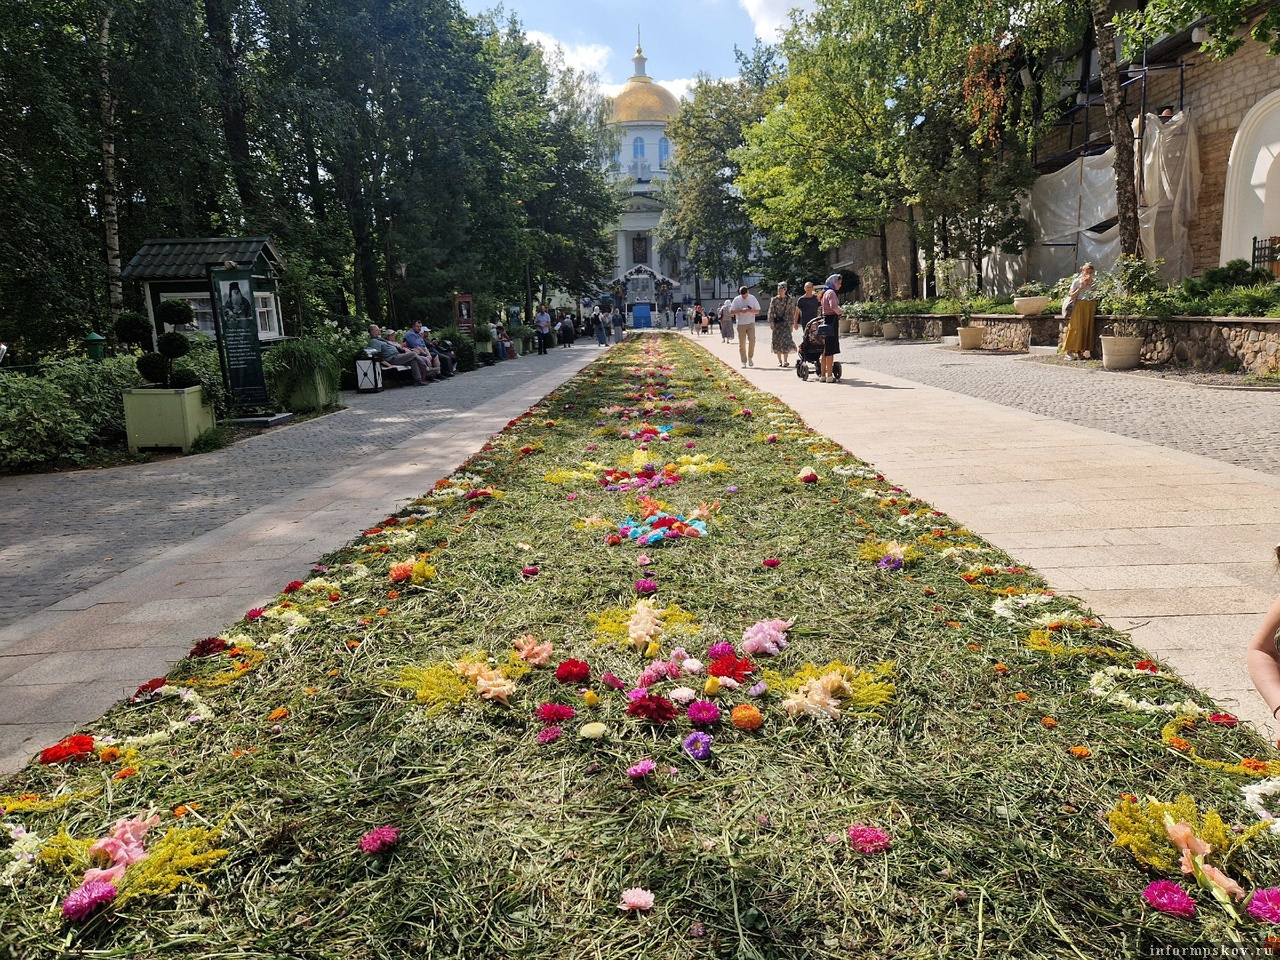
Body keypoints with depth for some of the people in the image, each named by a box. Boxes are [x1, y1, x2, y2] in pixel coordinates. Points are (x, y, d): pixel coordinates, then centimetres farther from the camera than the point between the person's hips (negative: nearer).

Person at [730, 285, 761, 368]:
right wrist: (741, 310, -17)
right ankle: (744, 362, 8)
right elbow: (731, 313, -3)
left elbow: (757, 311, 6)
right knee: (742, 344, 0)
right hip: (740, 324, -1)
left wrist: (751, 310, -14)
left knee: (752, 340, -15)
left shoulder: (752, 298, 2)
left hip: (751, 323, 1)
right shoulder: (737, 299, -2)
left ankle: (750, 358, 5)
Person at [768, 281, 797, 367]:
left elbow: (792, 312, 6)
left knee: (786, 340, -14)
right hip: (776, 322, 1)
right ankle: (780, 361, 11)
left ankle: (785, 361, -15)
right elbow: (771, 312, 2)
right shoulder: (774, 300, 4)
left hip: (786, 322, -1)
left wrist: (792, 324, 1)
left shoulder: (790, 300, 4)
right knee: (777, 341, 1)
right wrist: (771, 322, -8)